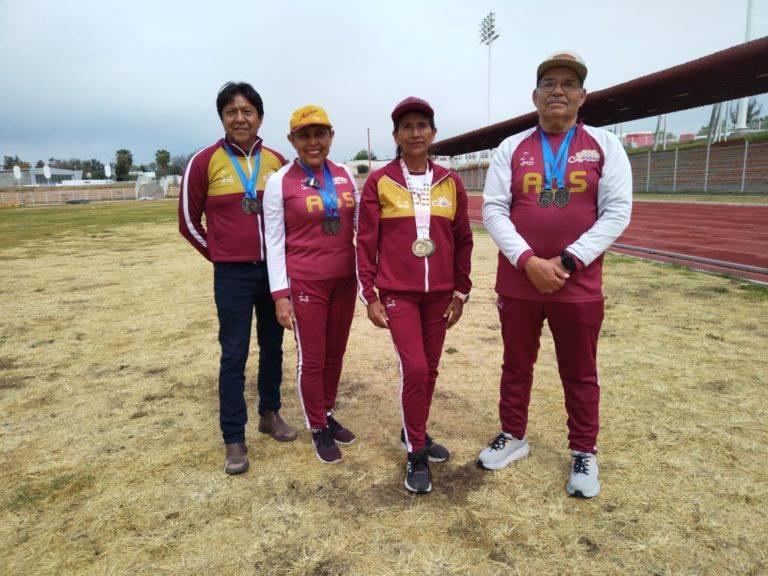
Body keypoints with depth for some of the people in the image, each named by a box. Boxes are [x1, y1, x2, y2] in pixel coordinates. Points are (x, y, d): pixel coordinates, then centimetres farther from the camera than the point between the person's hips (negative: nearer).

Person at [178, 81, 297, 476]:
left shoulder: (277, 161, 3)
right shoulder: (204, 162, -5)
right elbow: (188, 221, 3)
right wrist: (221, 257, 5)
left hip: (275, 270, 3)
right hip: (233, 276, -3)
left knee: (272, 347, 13)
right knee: (234, 355, 2)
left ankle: (270, 414, 32)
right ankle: (234, 439, 13)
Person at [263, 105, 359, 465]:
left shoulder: (345, 175, 4)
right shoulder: (279, 182, -7)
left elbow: (360, 226, 11)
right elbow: (274, 242, -7)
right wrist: (280, 295, -11)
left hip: (344, 280, 4)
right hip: (305, 283, -4)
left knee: (335, 354, 16)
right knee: (312, 359, 7)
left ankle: (328, 415, 37)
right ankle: (318, 429, 27)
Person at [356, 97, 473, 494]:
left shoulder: (450, 183, 4)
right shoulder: (379, 182, -2)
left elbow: (462, 240, 7)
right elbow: (366, 242, -2)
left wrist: (460, 292, 5)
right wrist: (369, 295, -5)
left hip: (440, 294, 3)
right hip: (396, 293, -3)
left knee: (429, 369, 11)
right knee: (414, 368, -8)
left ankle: (414, 432, 35)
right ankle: (416, 455, 11)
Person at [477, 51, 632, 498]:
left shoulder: (605, 145, 3)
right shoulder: (511, 148, 5)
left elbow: (617, 211, -5)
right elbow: (494, 210, -4)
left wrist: (567, 262, -15)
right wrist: (529, 262, -17)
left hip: (580, 286, -1)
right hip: (518, 282, 1)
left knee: (580, 375, 11)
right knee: (516, 366, 14)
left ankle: (584, 454, 30)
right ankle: (514, 437, 34)